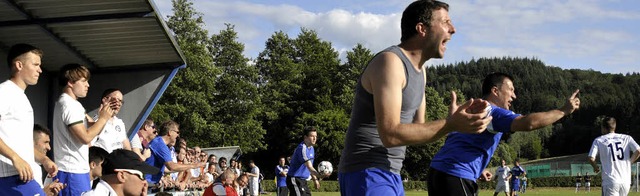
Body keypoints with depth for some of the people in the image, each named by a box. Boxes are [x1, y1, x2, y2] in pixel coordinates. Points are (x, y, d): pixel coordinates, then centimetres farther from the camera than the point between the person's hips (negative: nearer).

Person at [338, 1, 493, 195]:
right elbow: (390, 134, -24)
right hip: (368, 174, -10)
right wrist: (451, 124, -23)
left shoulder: (419, 70, 15)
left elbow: (418, 130, 15)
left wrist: (455, 119, -3)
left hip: (391, 175, 10)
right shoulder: (390, 61, -16)